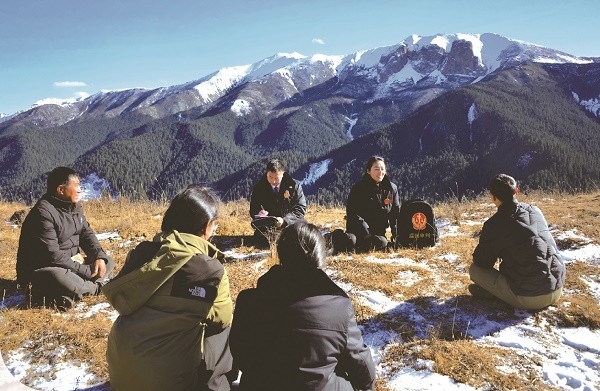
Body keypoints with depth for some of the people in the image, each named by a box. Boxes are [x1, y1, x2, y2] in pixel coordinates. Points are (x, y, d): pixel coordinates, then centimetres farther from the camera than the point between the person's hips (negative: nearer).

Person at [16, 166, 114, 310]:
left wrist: (99, 257, -10)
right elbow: (52, 255, -26)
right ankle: (97, 288, -12)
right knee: (56, 277, -39)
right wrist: (86, 271, -23)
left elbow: (86, 233, 9)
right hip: (41, 270, -9)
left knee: (107, 262, 4)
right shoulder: (43, 213, -22)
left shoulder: (74, 206, 4)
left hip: (71, 263, 9)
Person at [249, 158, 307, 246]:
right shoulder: (259, 187, 0)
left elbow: (300, 209, -10)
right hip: (268, 224, 1)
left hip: (290, 223, -1)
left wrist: (284, 220, -27)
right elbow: (253, 210, 5)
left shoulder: (294, 185, -6)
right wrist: (258, 214, -22)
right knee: (260, 237, -25)